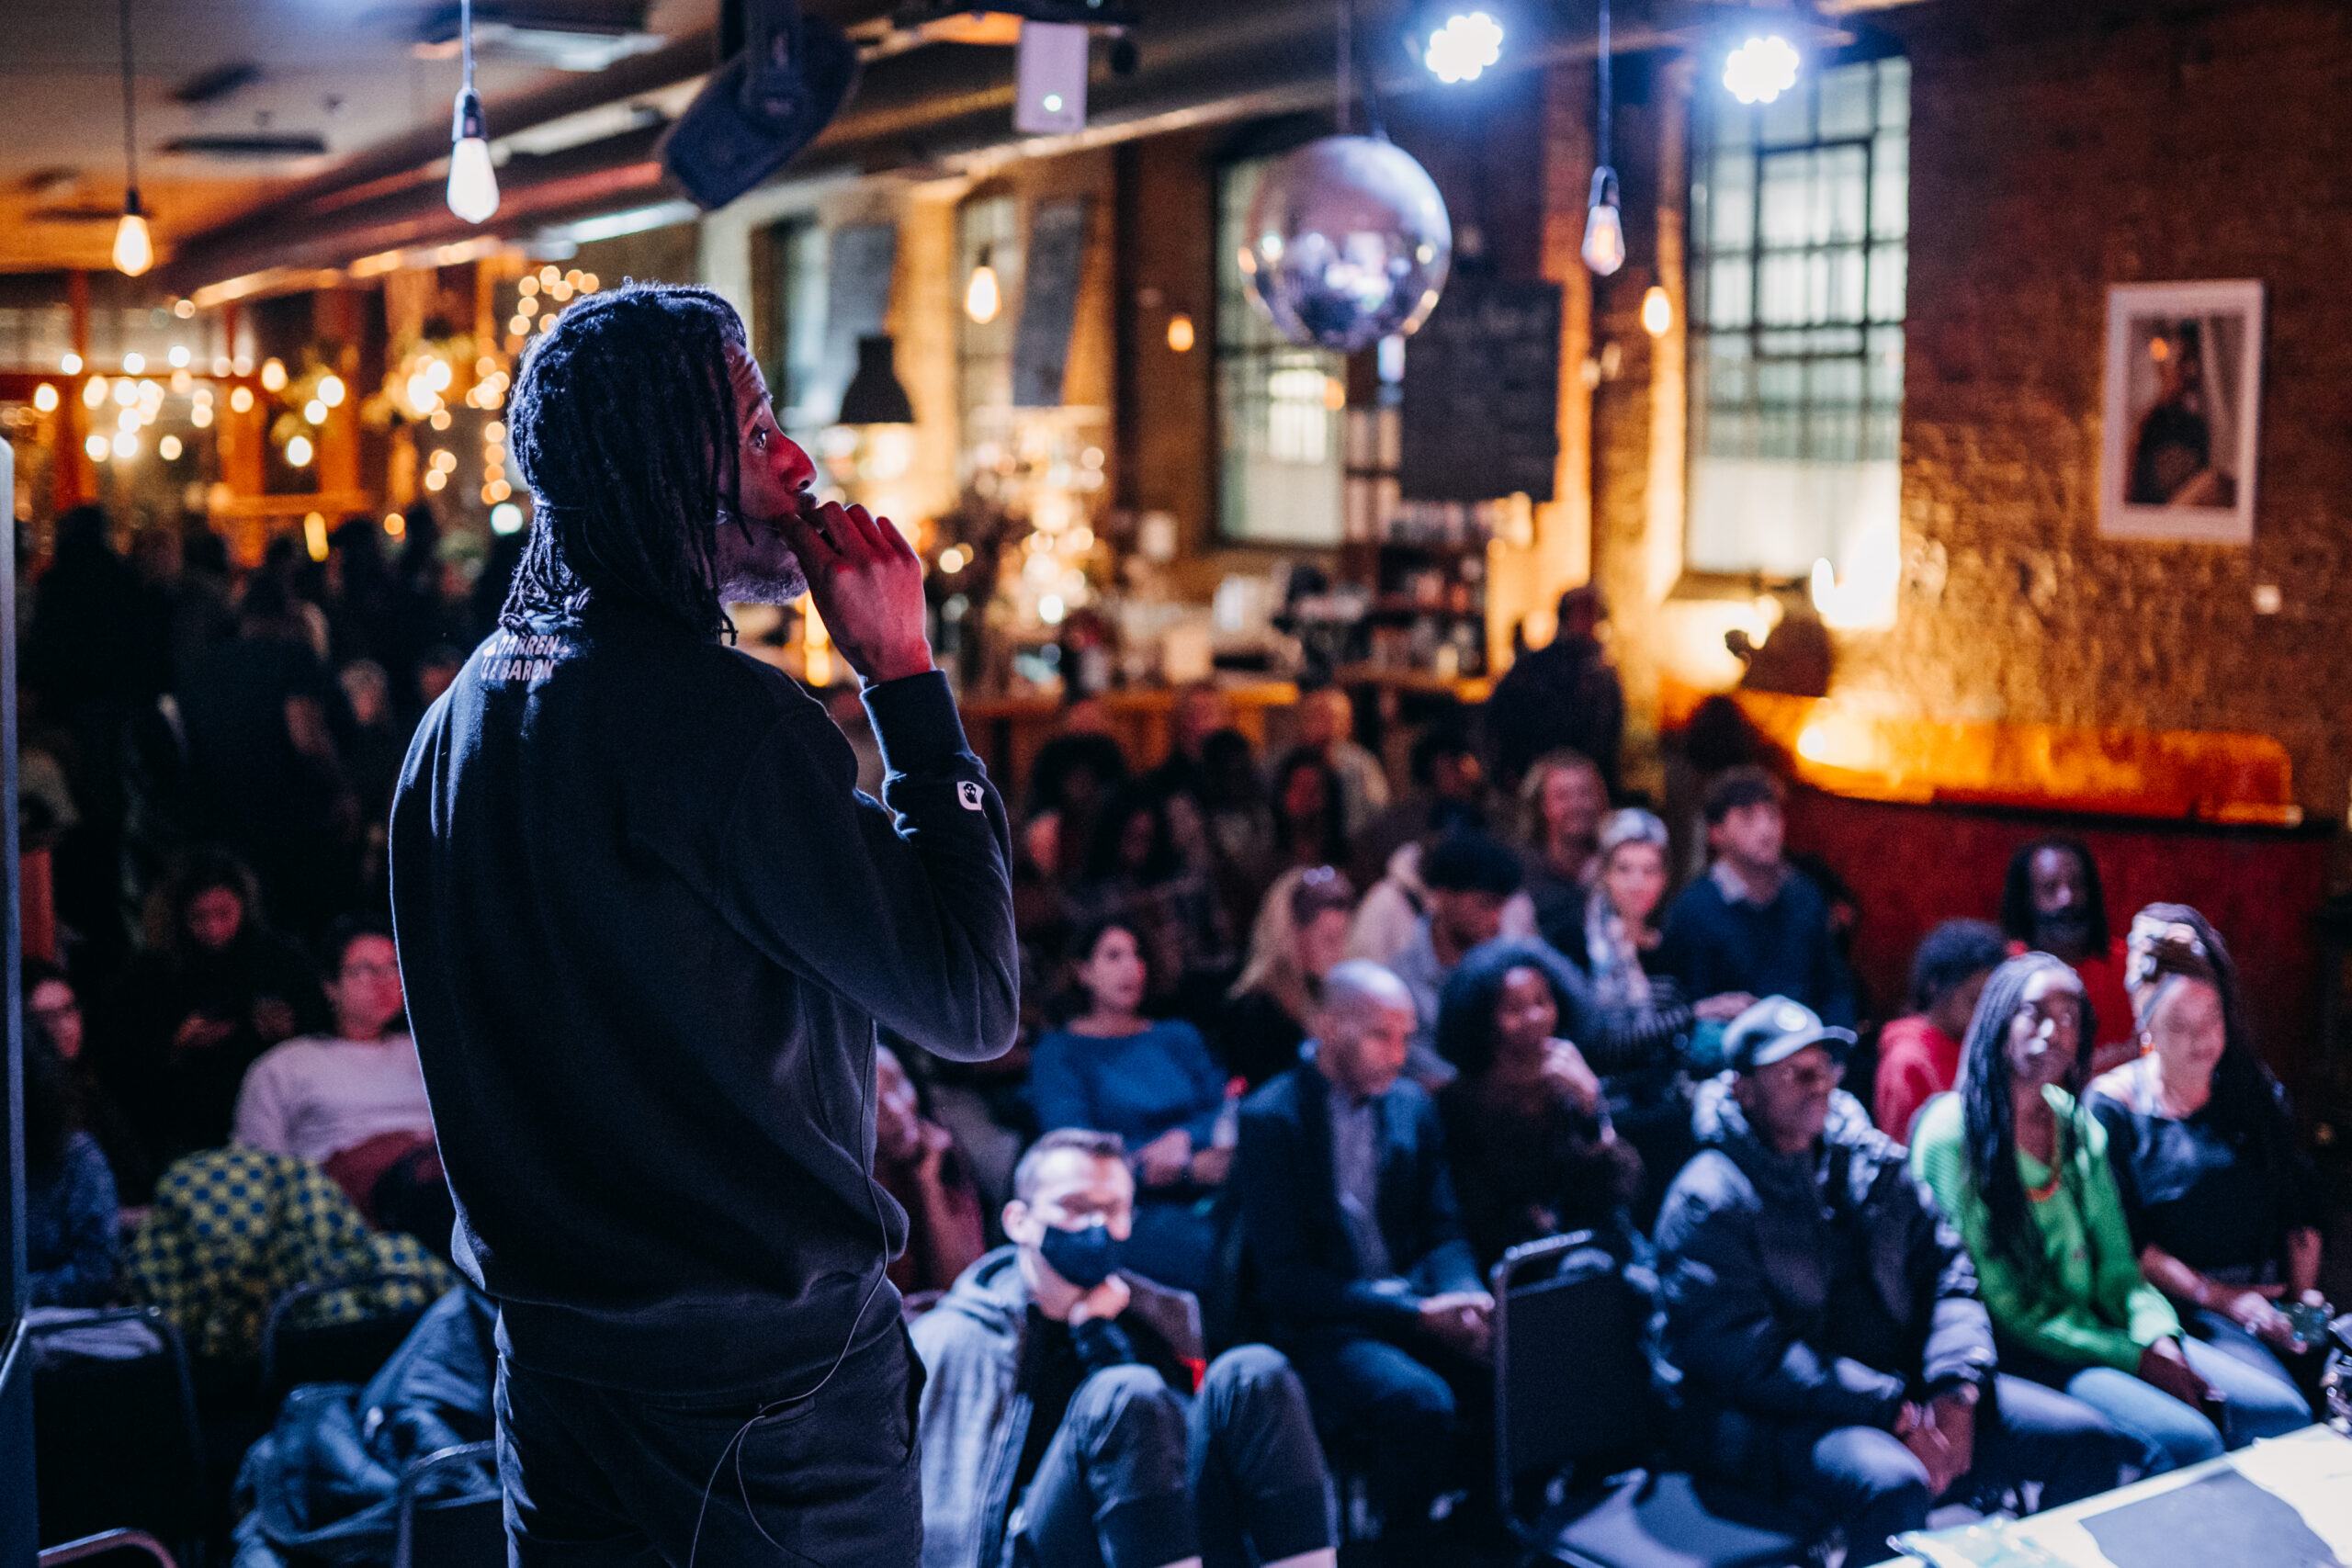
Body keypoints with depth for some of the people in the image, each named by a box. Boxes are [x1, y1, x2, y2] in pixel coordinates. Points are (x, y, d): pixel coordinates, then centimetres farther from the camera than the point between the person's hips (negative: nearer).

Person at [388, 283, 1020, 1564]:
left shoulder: (457, 716, 5)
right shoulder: (724, 717, -21)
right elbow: (975, 1004, -17)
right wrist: (908, 680, -14)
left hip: (552, 1358, 8)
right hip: (767, 1367, -7)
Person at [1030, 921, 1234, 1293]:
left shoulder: (1179, 1036, 25)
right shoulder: (1058, 1053, 10)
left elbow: (1226, 1112, 15)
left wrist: (1185, 1137, -10)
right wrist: (1193, 1168, -11)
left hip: (1207, 1202, 5)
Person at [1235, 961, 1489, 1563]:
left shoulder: (1412, 1104, 10)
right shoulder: (1270, 1119, -9)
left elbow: (1443, 1231, 12)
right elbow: (1286, 1277, -13)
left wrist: (1463, 1297, -12)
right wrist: (1416, 1313, -20)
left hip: (1419, 1305, 6)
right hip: (1324, 1327, -5)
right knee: (1420, 1401, -33)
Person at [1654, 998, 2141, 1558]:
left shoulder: (1873, 1161, 14)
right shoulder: (1707, 1200, -7)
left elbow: (1947, 1270, 11)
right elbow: (1743, 1352, -16)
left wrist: (1955, 1389, -9)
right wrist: (1897, 1417, -19)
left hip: (1909, 1391, 7)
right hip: (1782, 1421, -7)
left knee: (2087, 1438, -7)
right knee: (1894, 1487, -37)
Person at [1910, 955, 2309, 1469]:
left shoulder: (2080, 1127, 11)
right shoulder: (1950, 1134, -11)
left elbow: (2117, 1264, 11)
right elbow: (1998, 1306, -13)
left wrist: (2159, 1340, -11)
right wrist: (2136, 1361, -15)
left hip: (2098, 1326, 7)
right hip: (2014, 1358, -7)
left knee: (2282, 1411, -7)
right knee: (2189, 1440, -27)